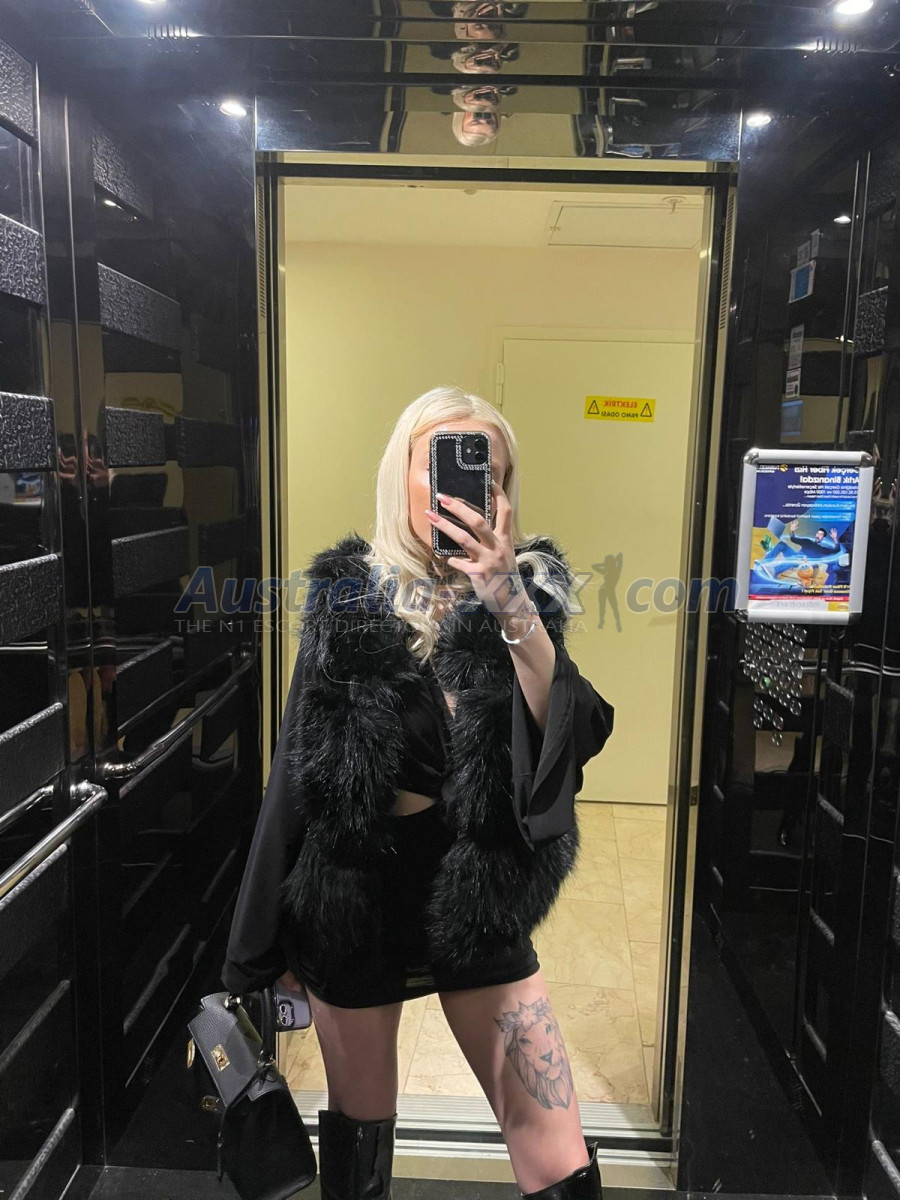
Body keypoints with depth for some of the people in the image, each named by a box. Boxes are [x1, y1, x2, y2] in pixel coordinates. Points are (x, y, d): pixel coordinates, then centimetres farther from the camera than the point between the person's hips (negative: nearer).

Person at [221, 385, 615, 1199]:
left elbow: (573, 738, -18)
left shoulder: (528, 590, -5)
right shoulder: (348, 596, -6)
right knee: (358, 1132, 20)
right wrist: (273, 937, 6)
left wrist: (512, 606, -31)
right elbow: (299, 769, 0)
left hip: (477, 897, 0)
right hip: (354, 896, 0)